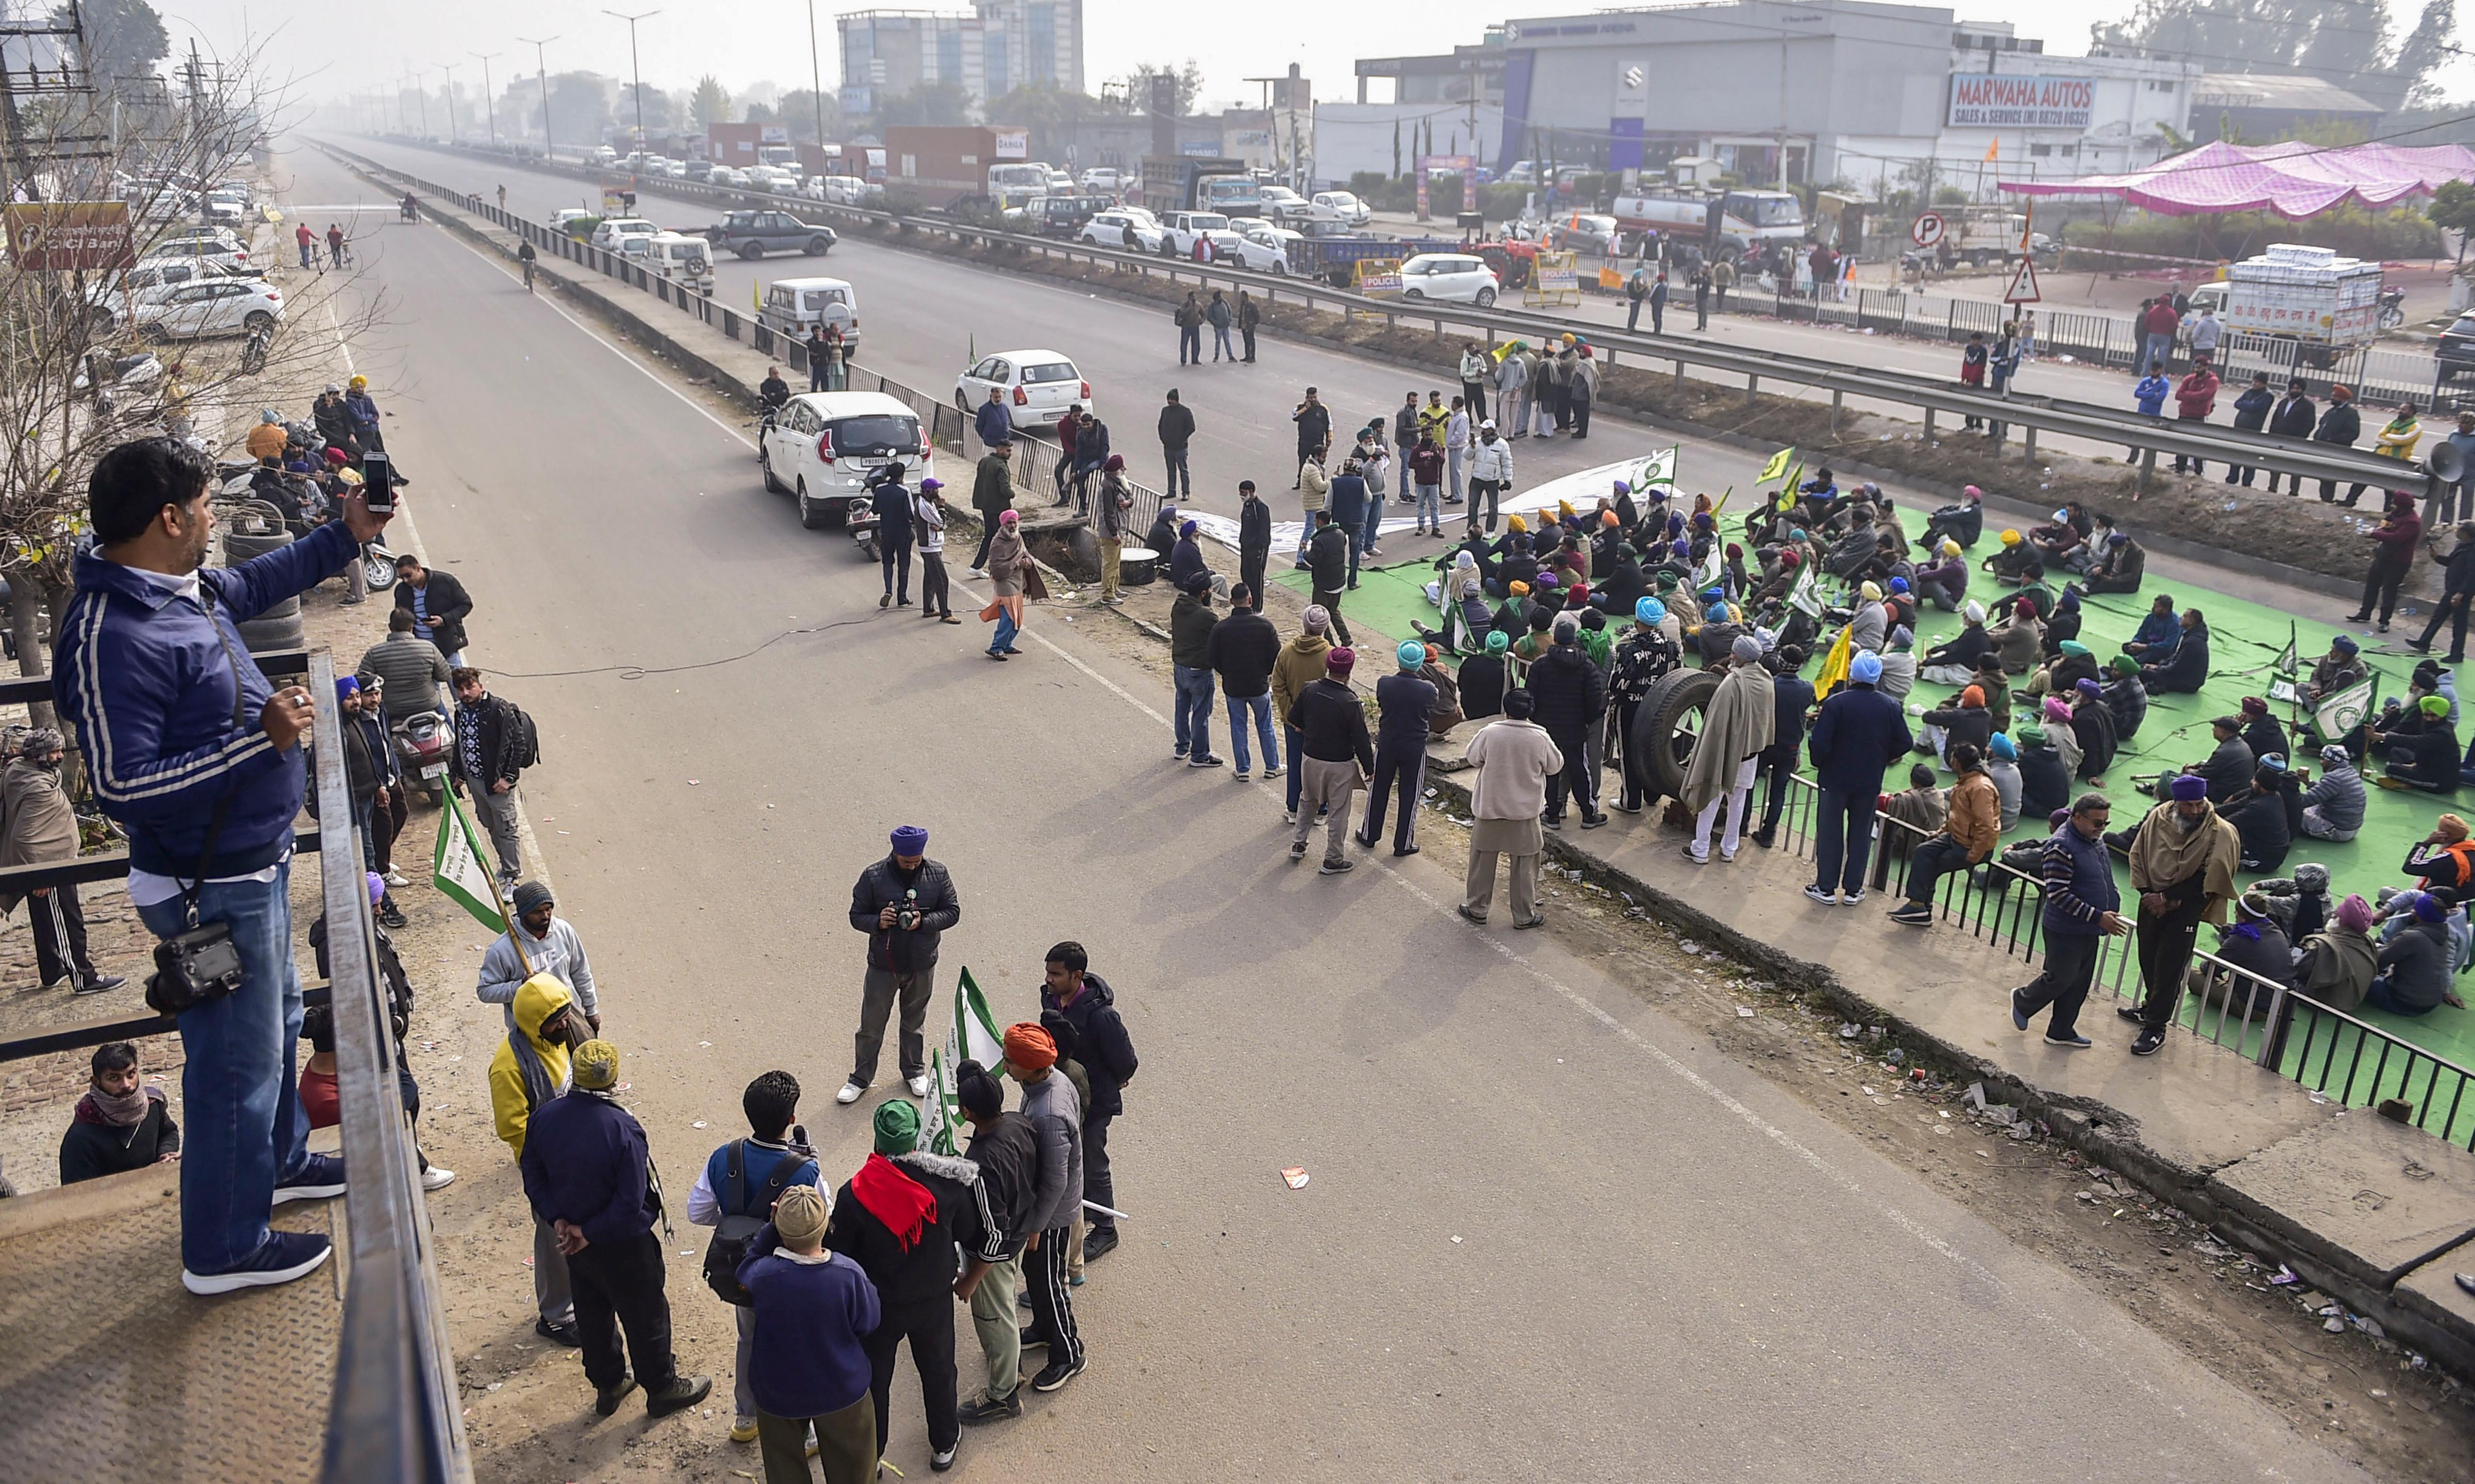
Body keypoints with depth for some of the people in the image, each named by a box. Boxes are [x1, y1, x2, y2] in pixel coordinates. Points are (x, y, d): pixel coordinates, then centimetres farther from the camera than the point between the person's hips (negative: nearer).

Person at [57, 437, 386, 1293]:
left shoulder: (187, 587, 1)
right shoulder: (112, 636, -28)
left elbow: (257, 585, 24)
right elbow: (122, 785, -30)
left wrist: (347, 535, 25)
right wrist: (260, 738, -30)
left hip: (254, 864, 10)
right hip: (209, 890, -10)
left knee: (278, 1021, 28)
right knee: (237, 1062, 5)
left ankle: (280, 1161, 50)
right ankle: (225, 1250, 23)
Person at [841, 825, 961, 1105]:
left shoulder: (938, 874, -9)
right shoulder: (874, 876, -13)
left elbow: (953, 911, -4)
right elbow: (856, 916, -7)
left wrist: (924, 922, -21)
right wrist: (878, 922, -28)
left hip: (922, 966, 1)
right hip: (883, 965, -1)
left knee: (914, 1021, 21)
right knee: (871, 1025, 10)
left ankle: (914, 1071, 41)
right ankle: (861, 1077, 29)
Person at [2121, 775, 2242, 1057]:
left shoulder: (2220, 832, -16)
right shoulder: (2158, 817, -5)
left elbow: (2208, 879, -18)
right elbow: (2138, 853, 4)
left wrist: (2167, 897, -17)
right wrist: (2147, 893, -6)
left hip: (2185, 910, -5)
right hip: (2151, 903, 5)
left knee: (2169, 969, -1)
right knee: (2148, 960, 19)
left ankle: (2156, 1027, 9)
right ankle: (2153, 1007, 41)